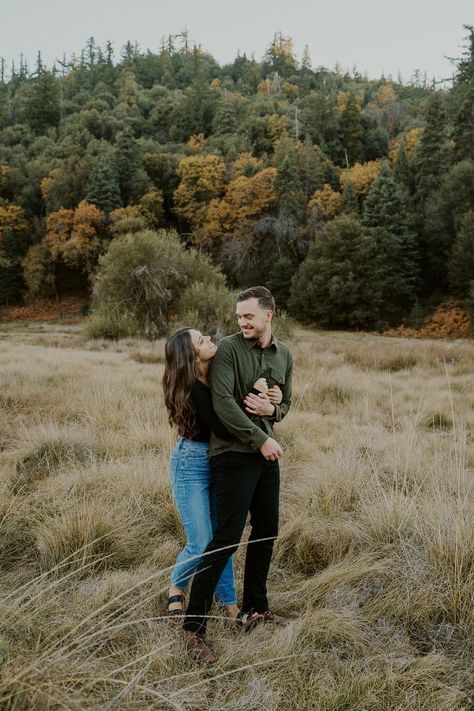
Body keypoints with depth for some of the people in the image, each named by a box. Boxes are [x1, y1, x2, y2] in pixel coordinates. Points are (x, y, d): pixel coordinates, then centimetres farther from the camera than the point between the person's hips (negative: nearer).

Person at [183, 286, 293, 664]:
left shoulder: (285, 355, 10)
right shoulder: (229, 348, -10)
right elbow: (223, 403, -19)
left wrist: (272, 410, -6)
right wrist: (261, 438, -17)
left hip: (267, 453, 7)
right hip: (233, 453, -7)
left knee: (267, 533, 14)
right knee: (227, 538, -9)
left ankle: (254, 608, 33)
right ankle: (194, 626, 0)